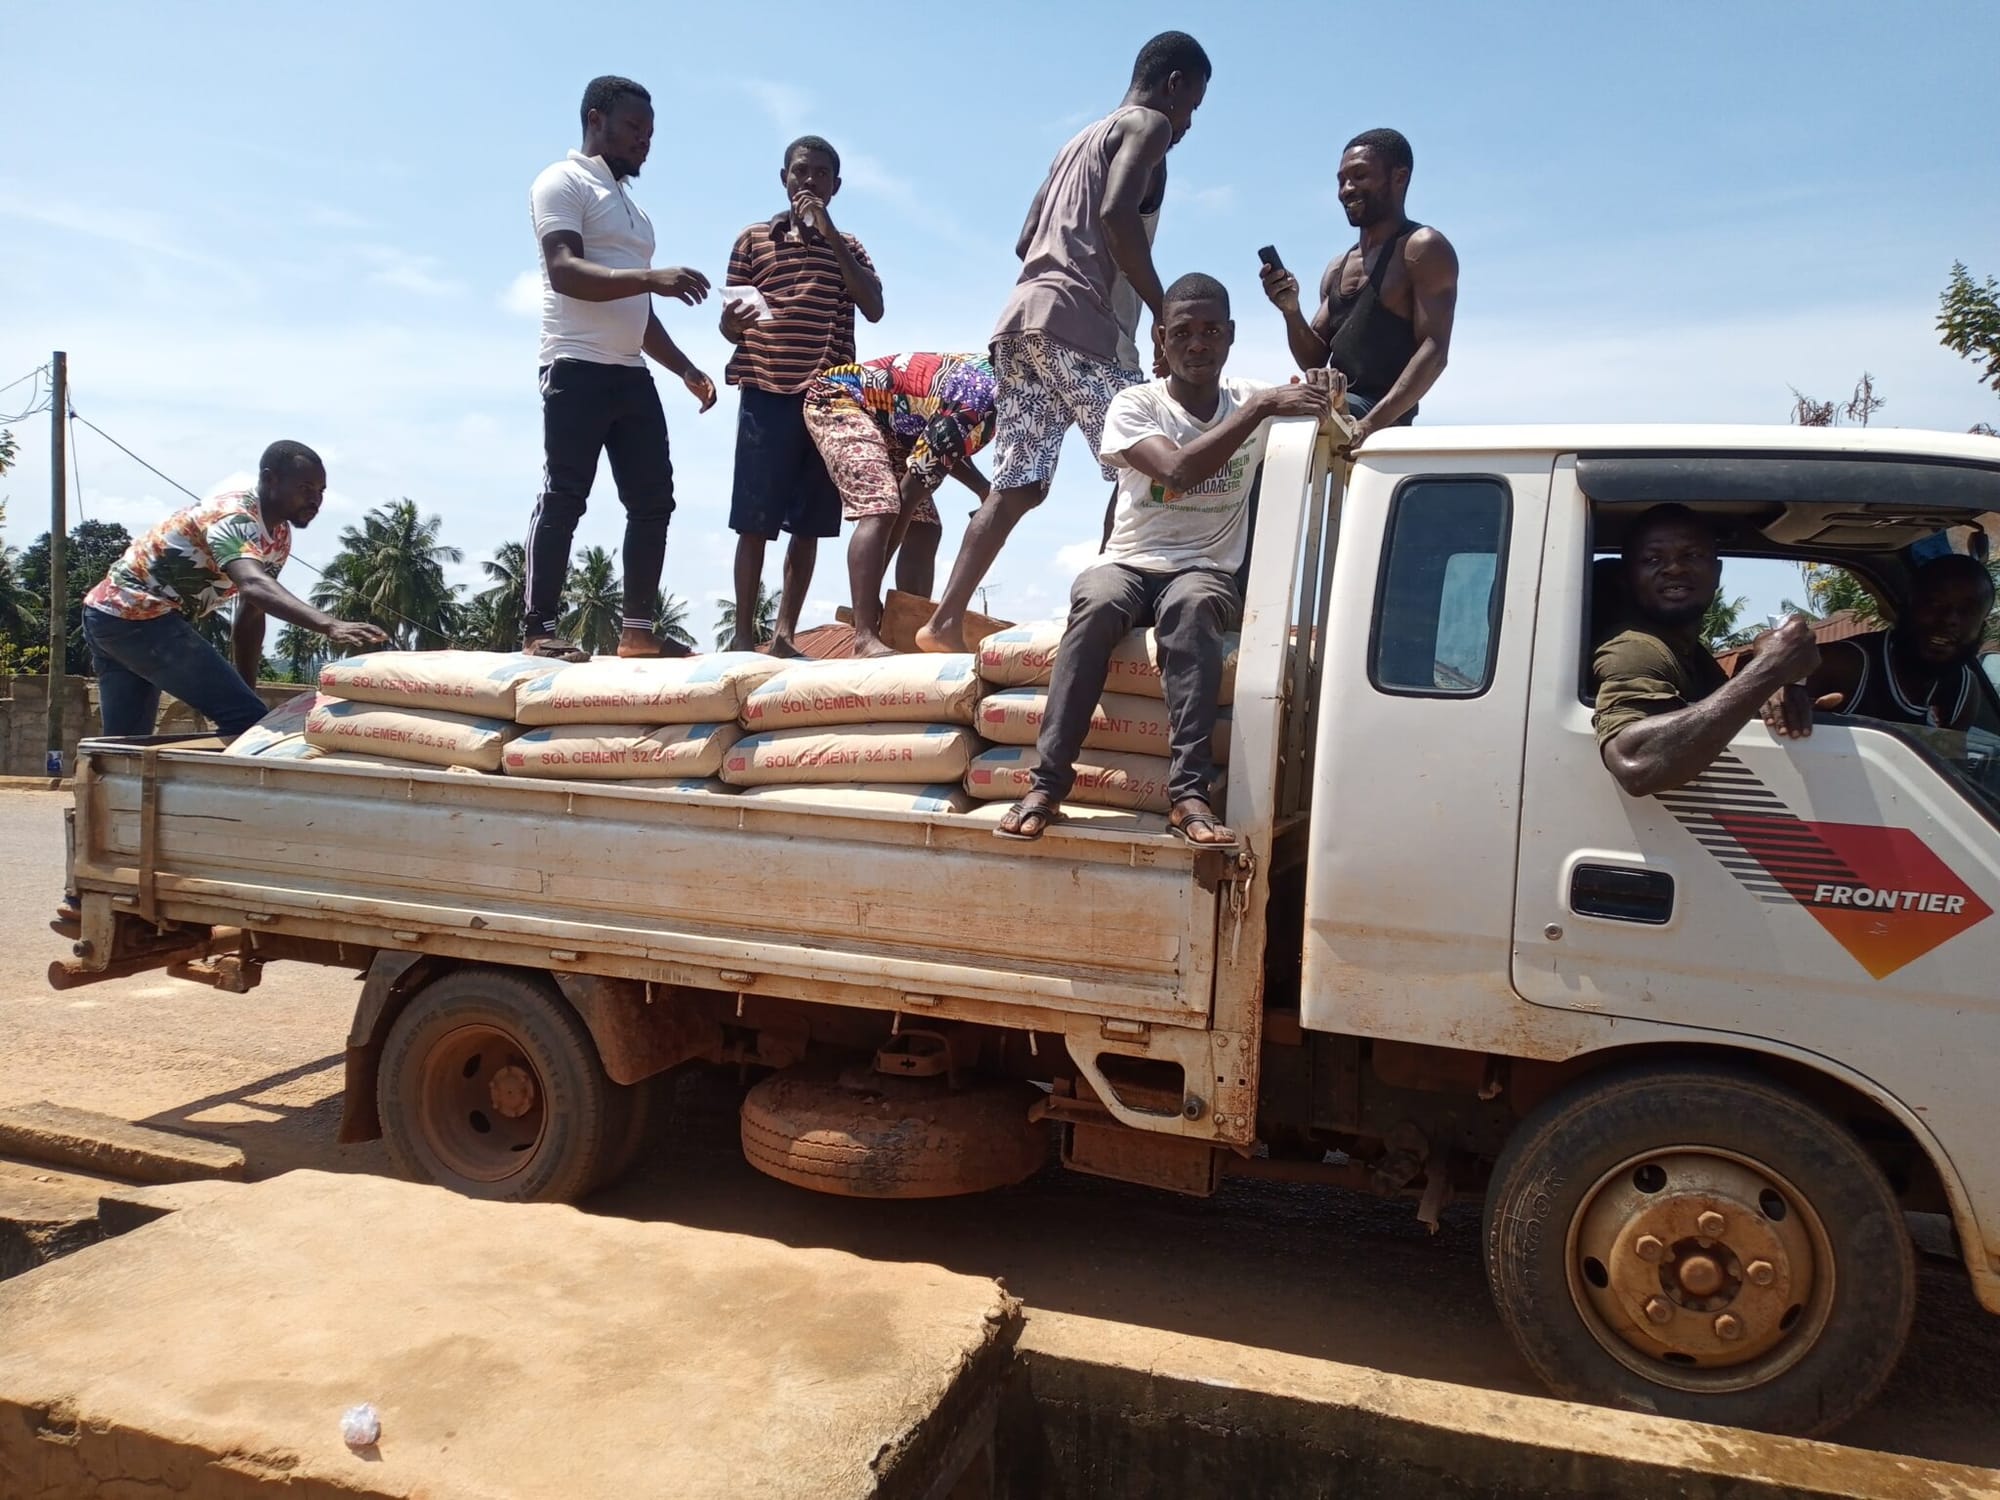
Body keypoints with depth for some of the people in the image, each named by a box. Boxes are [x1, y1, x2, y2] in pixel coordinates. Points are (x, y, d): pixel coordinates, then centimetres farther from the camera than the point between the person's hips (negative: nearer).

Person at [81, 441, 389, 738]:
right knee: (247, 719, -19)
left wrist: (247, 692, 8)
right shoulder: (235, 517, -22)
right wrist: (329, 625, -59)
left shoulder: (279, 536, 7)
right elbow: (254, 586, -43)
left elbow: (250, 616, 11)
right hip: (137, 614, -10)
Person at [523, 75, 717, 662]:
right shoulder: (565, 182, 1)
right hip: (578, 368, -8)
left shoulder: (630, 206, 27)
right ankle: (539, 627, -6)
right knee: (564, 498, -9)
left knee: (653, 499, 2)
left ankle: (638, 629, 5)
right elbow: (564, 271, -16)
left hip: (632, 373, 8)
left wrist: (686, 369, 19)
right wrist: (652, 276, -28)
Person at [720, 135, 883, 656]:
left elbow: (874, 309, -1)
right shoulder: (754, 239, 12)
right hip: (767, 394, -2)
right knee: (754, 521, -5)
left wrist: (830, 233, -3)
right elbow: (729, 328, 10)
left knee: (810, 524, 1)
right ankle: (744, 634, 0)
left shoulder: (848, 247, 18)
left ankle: (785, 634, 6)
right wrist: (736, 318, -15)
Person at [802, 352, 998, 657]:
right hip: (838, 398, -9)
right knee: (880, 509, -28)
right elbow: (907, 496, -28)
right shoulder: (974, 410, -32)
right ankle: (866, 637, -33)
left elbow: (941, 447, 10)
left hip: (883, 417, 10)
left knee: (925, 528, -1)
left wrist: (985, 490, -4)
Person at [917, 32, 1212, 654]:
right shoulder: (1149, 124, 5)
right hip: (1073, 323, -8)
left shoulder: (1082, 138, 31)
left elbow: (1026, 241, 27)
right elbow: (1117, 216, -14)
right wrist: (1164, 311, -9)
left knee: (1015, 486, 5)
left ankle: (944, 623, 1)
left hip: (1022, 319, 8)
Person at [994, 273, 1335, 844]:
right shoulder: (1134, 404, -2)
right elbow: (1176, 471, -19)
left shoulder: (1254, 399, 9)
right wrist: (1260, 408, -22)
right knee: (1096, 601, -36)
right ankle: (1047, 781, -34)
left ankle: (1188, 791, -41)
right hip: (1127, 564, 0)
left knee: (1190, 604, -36)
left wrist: (1325, 395, -19)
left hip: (1207, 573, 1)